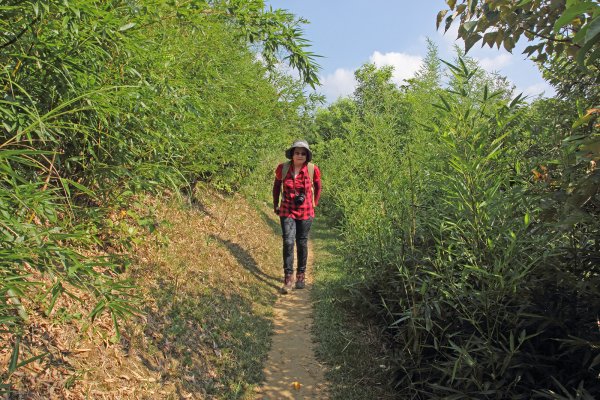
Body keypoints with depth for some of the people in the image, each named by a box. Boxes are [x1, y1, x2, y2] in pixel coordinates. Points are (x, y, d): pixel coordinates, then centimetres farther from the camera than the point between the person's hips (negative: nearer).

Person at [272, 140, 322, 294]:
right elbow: (276, 185, 9)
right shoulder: (282, 168, -9)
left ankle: (301, 275, 27)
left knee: (302, 243, 10)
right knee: (288, 242, -10)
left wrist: (313, 205, 9)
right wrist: (275, 205, 12)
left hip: (305, 212, 0)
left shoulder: (313, 169, -11)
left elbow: (317, 187, 8)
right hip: (287, 211, 0)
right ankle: (288, 278, -1)